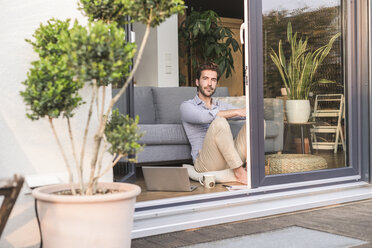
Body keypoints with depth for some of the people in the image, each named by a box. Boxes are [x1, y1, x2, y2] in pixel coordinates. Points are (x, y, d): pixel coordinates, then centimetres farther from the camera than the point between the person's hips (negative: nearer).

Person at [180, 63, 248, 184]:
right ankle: (239, 172, -31)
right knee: (220, 122, -31)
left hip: (230, 158, 5)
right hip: (204, 163, -5)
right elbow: (204, 117, -18)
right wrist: (236, 111, -17)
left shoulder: (222, 106, 26)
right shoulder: (187, 106, 6)